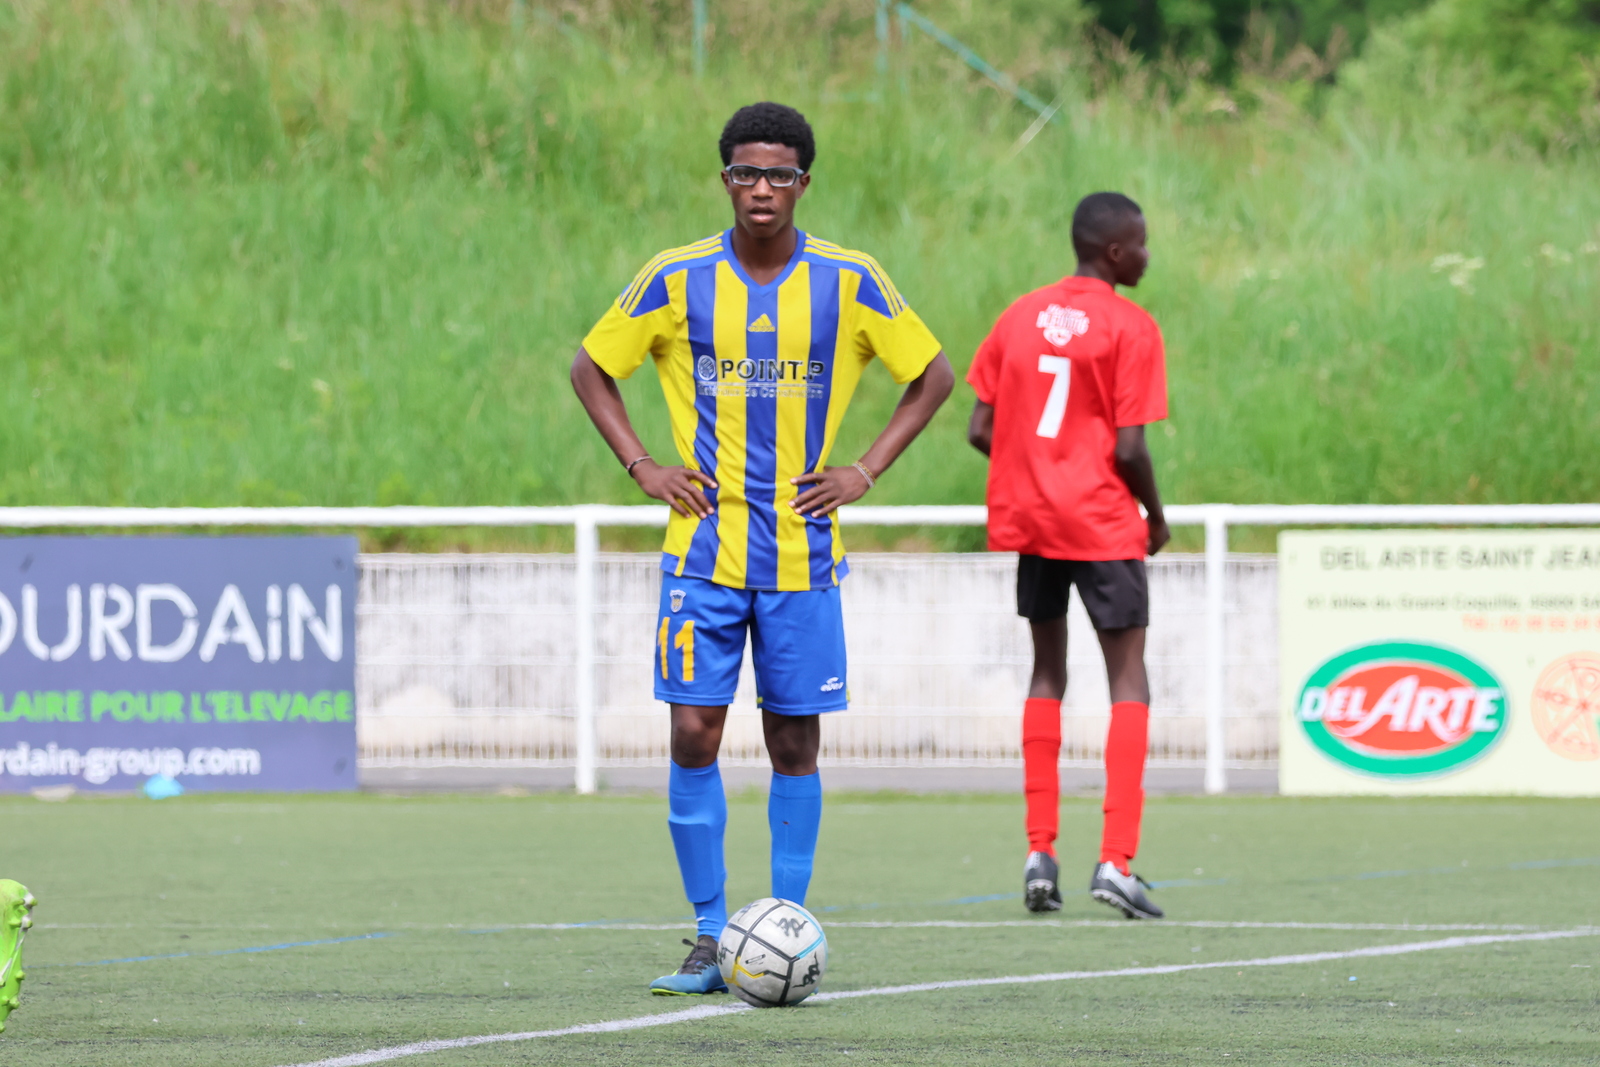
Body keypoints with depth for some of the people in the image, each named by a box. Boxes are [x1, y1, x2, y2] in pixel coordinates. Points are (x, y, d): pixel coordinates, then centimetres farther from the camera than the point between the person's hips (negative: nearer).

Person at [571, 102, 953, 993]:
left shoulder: (849, 283, -1)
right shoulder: (678, 281, -1)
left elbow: (934, 376, 10)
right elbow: (592, 368, 12)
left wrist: (867, 471, 1)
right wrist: (642, 466, 1)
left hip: (804, 552, 0)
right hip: (705, 549, 0)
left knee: (795, 742, 2)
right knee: (694, 734, -6)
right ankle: (710, 939, 1)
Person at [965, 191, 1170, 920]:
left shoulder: (1019, 317, 8)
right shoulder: (1130, 328, -9)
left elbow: (980, 430, 5)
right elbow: (1129, 449, -14)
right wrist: (1155, 513, 3)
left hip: (1028, 522, 5)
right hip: (1103, 526, -5)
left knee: (1048, 672, 17)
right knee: (1128, 678, 0)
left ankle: (1039, 853, 9)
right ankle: (1116, 861, -11)